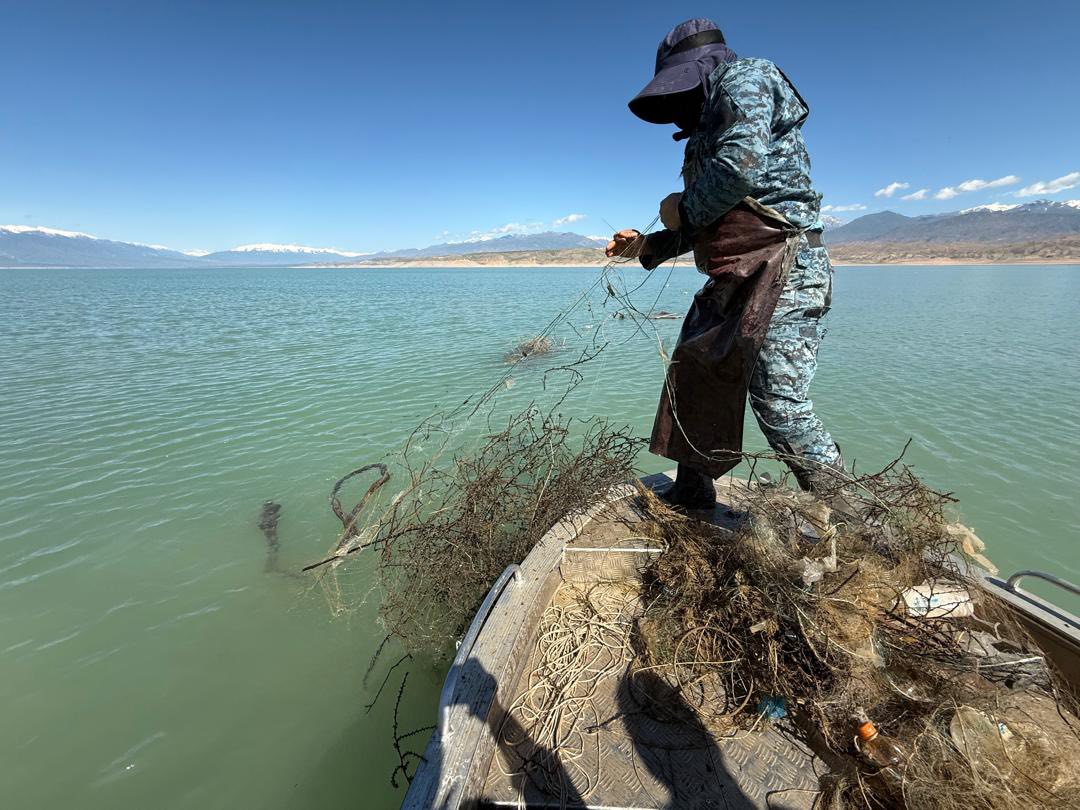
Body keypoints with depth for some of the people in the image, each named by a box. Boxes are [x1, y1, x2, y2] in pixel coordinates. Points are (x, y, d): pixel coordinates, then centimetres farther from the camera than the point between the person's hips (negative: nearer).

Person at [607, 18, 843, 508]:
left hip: (782, 270, -10)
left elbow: (741, 167, -20)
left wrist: (683, 210, -4)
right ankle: (690, 496, 28)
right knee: (694, 380, 13)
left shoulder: (743, 77, 0)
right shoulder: (709, 122, 26)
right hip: (734, 283, 10)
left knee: (778, 405, -14)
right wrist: (648, 246, 21)